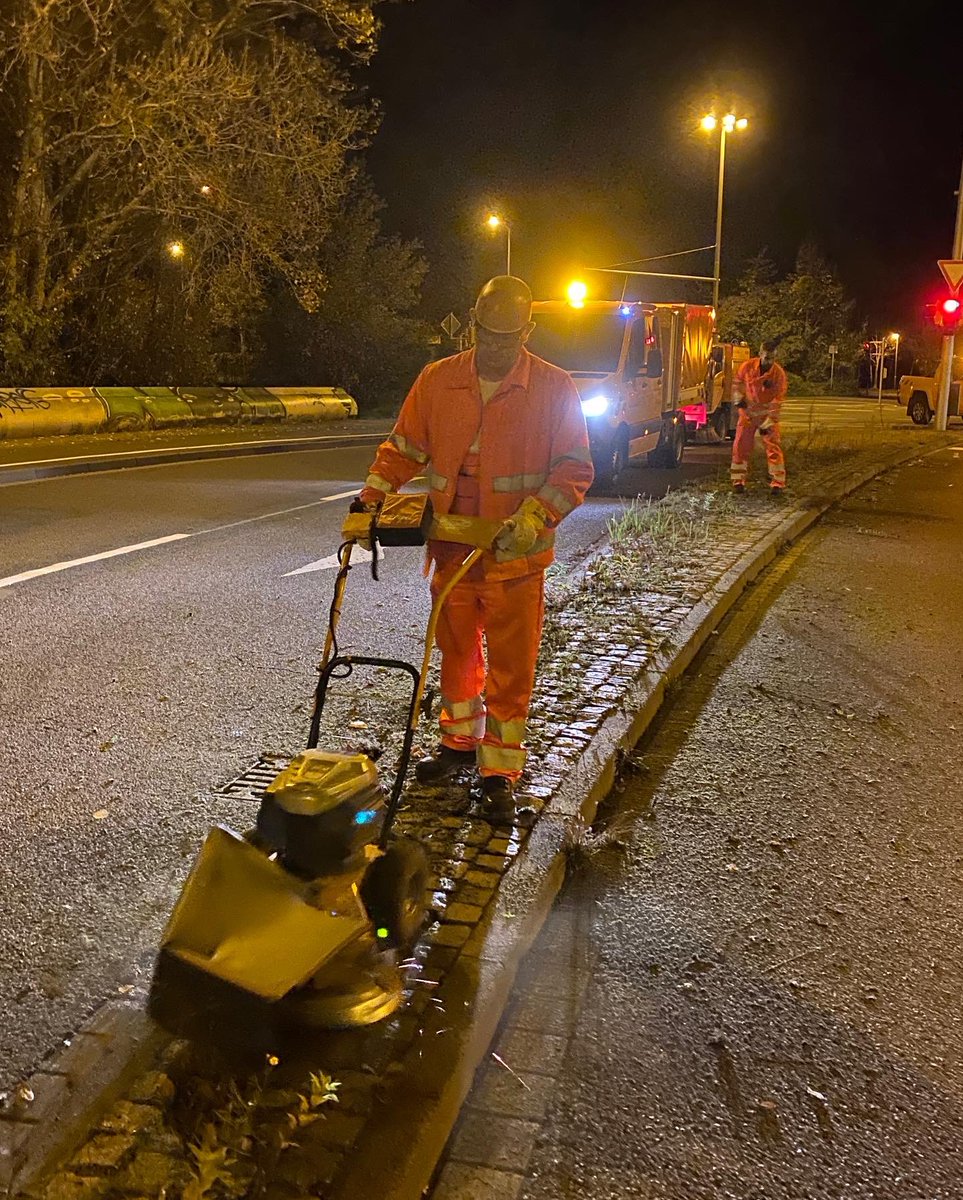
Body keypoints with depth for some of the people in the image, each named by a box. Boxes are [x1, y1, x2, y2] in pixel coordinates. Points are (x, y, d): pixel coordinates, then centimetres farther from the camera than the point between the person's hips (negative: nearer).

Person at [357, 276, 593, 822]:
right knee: (457, 652, 19)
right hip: (453, 550, 4)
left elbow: (575, 468, -6)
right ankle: (460, 741, 39)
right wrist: (371, 499, -5)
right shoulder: (437, 380, 2)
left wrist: (536, 514, -21)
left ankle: (500, 770, 17)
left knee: (511, 668, 4)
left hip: (516, 556, -3)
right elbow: (404, 449, 7)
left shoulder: (555, 388, -6)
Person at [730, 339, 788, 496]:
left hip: (767, 414, -2)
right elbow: (738, 382, 11)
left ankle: (777, 483, -2)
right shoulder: (747, 366, -10)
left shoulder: (779, 374, -17)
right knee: (741, 445, 2)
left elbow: (777, 400, -16)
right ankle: (738, 481, 11)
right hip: (747, 412, 2)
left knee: (773, 447, -6)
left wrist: (768, 422, -20)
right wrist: (738, 399, -3)